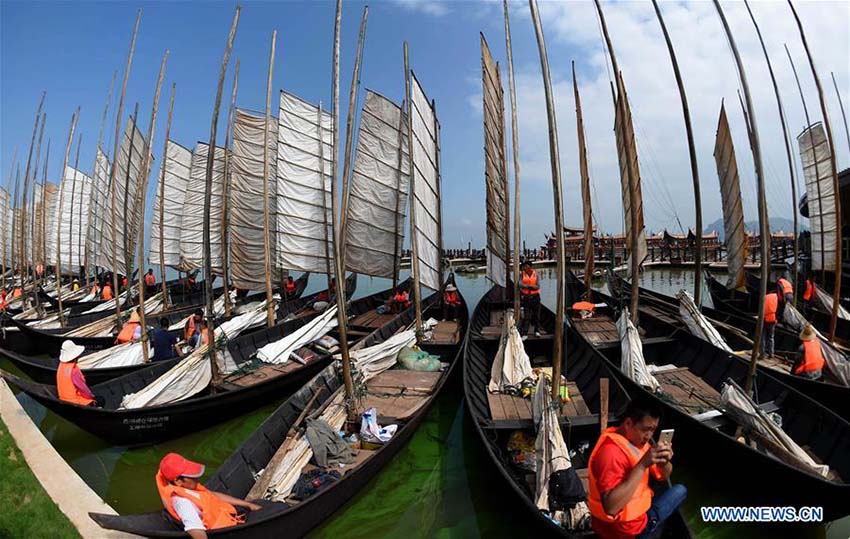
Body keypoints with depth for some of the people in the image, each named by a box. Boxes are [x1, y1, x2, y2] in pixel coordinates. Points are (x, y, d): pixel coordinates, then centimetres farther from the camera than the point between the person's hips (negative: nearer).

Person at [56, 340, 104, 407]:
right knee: (101, 400, -1)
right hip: (75, 400, -9)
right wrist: (92, 396, -5)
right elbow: (82, 387, -21)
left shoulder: (61, 365, 0)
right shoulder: (74, 370, -27)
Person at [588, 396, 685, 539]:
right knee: (680, 491, 5)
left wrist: (664, 461, -18)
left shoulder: (637, 439, -2)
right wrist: (643, 464, -38)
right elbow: (610, 507, -38)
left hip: (634, 509, 8)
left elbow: (663, 476, 6)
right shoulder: (611, 451, -31)